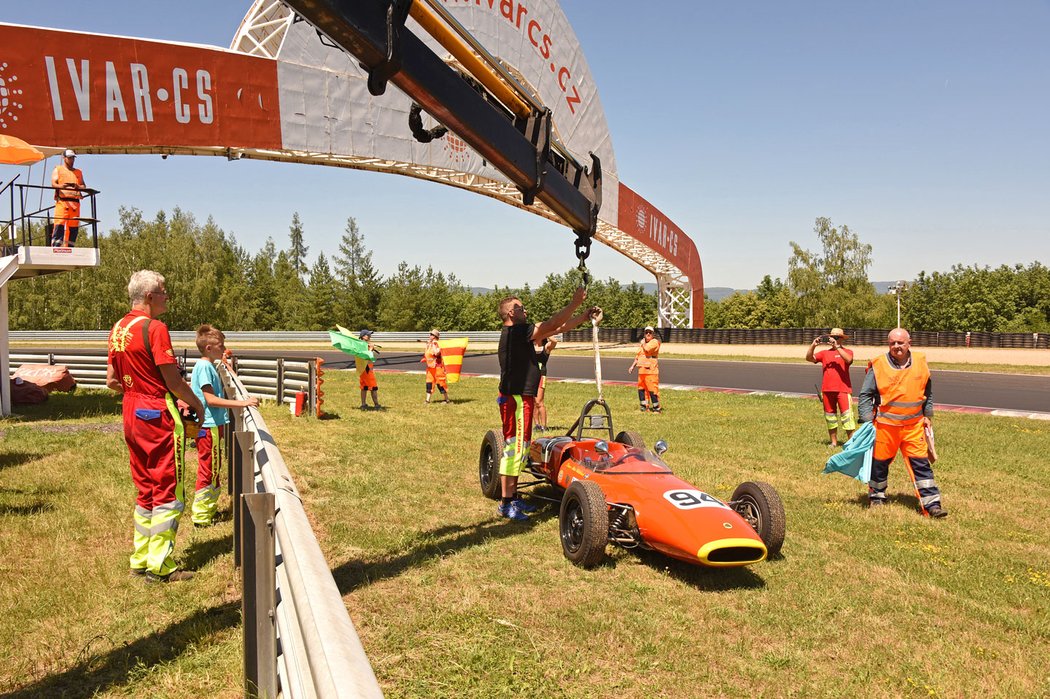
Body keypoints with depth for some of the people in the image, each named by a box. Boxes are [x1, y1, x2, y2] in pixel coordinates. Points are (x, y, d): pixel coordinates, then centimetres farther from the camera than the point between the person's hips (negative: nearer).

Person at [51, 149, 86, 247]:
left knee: (74, 228, -2)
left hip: (75, 202, 4)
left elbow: (83, 186, 14)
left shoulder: (78, 172, 25)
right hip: (62, 201, -4)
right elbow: (53, 183, 2)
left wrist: (78, 187, -10)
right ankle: (55, 248, -18)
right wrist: (61, 186, -20)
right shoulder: (58, 169, 16)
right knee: (59, 226, -14)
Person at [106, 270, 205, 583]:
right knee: (168, 492, 0)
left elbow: (112, 381, 14)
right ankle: (159, 565, 5)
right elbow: (173, 380, -17)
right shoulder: (154, 328, -16)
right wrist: (197, 404, -3)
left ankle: (141, 559, 24)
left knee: (145, 489, 17)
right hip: (158, 415, -9)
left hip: (131, 413, 9)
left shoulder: (118, 329, 10)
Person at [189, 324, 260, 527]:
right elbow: (211, 399, -24)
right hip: (209, 426, -10)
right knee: (208, 470, -1)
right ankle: (201, 515, 8)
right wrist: (241, 403, -28)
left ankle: (209, 507, 29)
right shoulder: (204, 367, -17)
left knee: (214, 469, 18)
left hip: (215, 425, 10)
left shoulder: (209, 366, 12)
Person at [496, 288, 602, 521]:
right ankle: (506, 504, -1)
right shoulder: (515, 331, -14)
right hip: (515, 399, -10)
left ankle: (513, 498, 23)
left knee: (520, 448, 14)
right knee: (514, 448, -6)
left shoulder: (522, 334, 13)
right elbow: (553, 324, -17)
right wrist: (575, 302, -12)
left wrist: (585, 316, 10)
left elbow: (557, 328, 14)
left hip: (522, 398, 10)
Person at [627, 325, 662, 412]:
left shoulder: (654, 342, -5)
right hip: (642, 370, 8)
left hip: (651, 370, -8)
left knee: (652, 389, -10)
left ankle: (656, 408, -3)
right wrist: (632, 366, 19)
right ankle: (643, 406, 24)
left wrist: (643, 343, -3)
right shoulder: (643, 343, 20)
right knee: (641, 388, 13)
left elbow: (647, 349, -23)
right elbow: (638, 356, 26)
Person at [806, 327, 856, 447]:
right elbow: (809, 358, -1)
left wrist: (837, 346, -23)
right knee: (830, 415, 10)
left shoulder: (847, 352, 3)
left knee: (846, 415, -7)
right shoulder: (825, 353, 11)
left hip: (843, 389, -4)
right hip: (827, 390, 4)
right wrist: (813, 345, -15)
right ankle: (834, 442, 21)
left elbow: (848, 359, -20)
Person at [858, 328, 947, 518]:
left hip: (914, 426, 2)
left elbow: (928, 393, 17)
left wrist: (928, 415, 15)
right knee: (879, 462, 10)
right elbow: (865, 395, -4)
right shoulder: (878, 365, -7)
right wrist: (867, 420, -8)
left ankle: (931, 503, 5)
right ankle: (876, 497, 29)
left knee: (921, 464, 0)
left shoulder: (920, 363, 3)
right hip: (884, 425, -2)